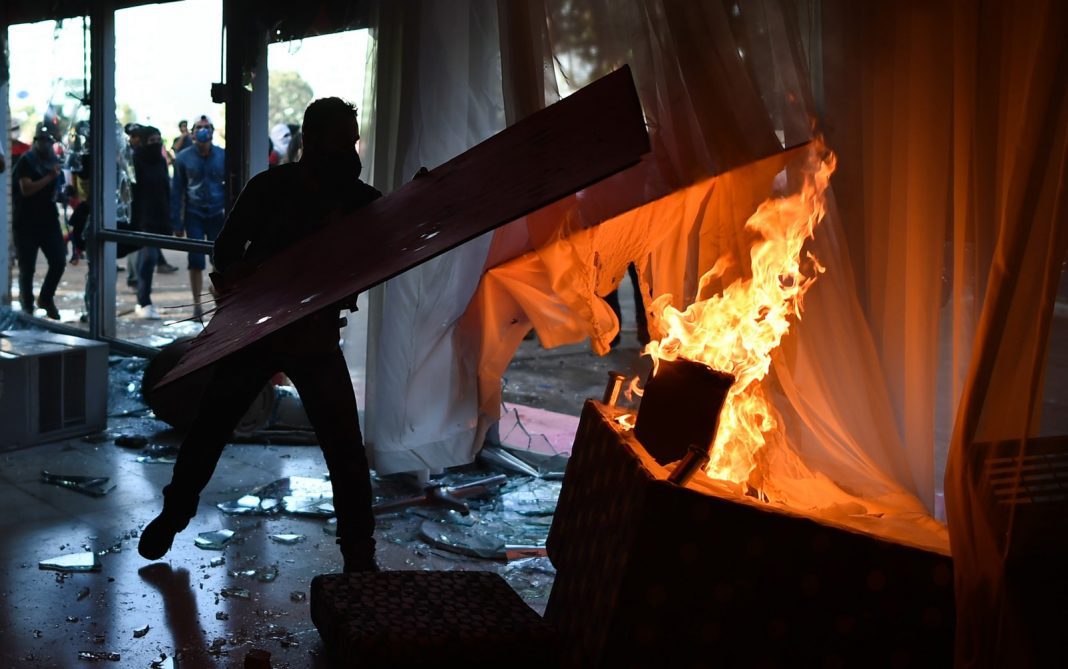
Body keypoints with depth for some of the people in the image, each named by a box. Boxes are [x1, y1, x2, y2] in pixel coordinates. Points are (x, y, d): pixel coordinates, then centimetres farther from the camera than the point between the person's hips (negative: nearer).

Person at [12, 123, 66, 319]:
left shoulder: (53, 161, 13)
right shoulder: (26, 161, -6)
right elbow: (26, 189, -20)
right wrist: (49, 177, -23)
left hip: (49, 220, 5)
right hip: (26, 223, -5)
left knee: (59, 261, -1)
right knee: (27, 267, 0)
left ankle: (46, 298, 20)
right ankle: (27, 305, 12)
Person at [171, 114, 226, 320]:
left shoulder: (222, 156, -1)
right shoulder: (184, 158, 0)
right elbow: (177, 191, 3)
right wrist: (177, 222, 0)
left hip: (217, 214, 0)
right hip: (194, 215, 0)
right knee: (196, 260, -1)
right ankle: (197, 304, 8)